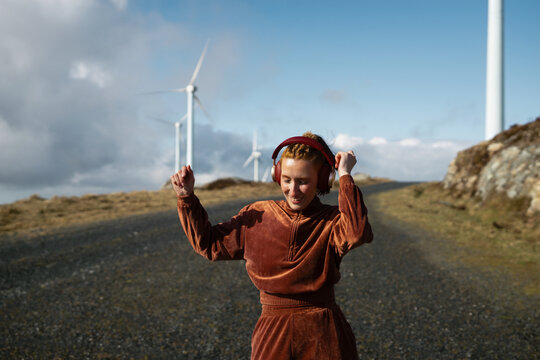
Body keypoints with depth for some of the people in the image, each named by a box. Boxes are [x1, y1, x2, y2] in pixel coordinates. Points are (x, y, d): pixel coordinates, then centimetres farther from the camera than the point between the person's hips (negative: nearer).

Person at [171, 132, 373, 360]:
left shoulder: (331, 221, -4)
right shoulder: (258, 217, 5)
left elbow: (357, 232, -29)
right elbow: (208, 243, 14)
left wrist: (345, 176, -22)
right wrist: (187, 198, 7)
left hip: (322, 335, -2)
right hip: (272, 333, 2)